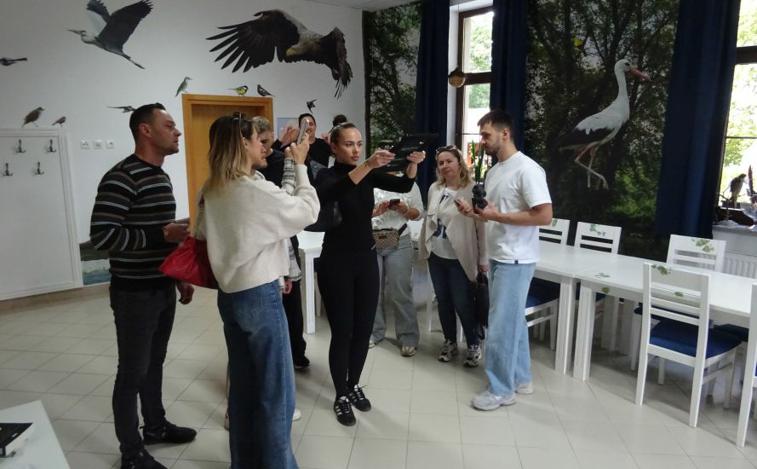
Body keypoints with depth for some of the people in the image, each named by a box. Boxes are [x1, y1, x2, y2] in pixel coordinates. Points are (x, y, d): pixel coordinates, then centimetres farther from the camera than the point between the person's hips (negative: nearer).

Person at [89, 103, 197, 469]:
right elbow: (100, 235, -24)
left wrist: (180, 276, 17)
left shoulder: (162, 177, 11)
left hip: (163, 288, 8)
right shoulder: (121, 177, -17)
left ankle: (155, 426, 38)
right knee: (133, 371, 4)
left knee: (155, 363, 20)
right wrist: (163, 234, -26)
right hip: (134, 293, -8)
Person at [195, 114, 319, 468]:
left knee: (242, 385, 18)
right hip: (260, 295, -8)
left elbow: (203, 234, 14)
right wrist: (300, 165, 1)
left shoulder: (211, 192, 6)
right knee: (276, 392, 5)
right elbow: (308, 210, -8)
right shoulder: (257, 189, -18)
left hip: (229, 294, 8)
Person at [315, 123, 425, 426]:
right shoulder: (326, 176, -10)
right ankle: (341, 396, 20)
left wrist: (413, 164, -27)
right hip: (337, 262, -5)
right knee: (342, 332, 2)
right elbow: (331, 194, -35)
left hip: (366, 259, 5)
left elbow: (403, 186, -7)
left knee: (363, 329, 13)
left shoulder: (369, 174, 5)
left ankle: (354, 386, 32)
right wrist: (367, 166, -46)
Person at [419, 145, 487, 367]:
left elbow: (482, 226, -13)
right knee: (443, 302, 15)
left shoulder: (473, 190, -13)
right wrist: (425, 246, 13)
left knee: (463, 304, 1)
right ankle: (450, 342, 32)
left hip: (459, 259, -6)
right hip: (436, 256, 6)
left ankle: (474, 346, 22)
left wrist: (483, 259, -13)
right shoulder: (434, 188, 6)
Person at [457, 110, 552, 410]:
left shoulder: (527, 169, -17)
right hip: (497, 258, 9)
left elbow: (544, 216, -22)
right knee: (513, 320, 17)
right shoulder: (494, 171, 12)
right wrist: (473, 211, 0)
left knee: (501, 326, -3)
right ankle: (520, 379, 30)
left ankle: (501, 390, 11)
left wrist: (497, 216, -22)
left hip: (515, 260, -9)